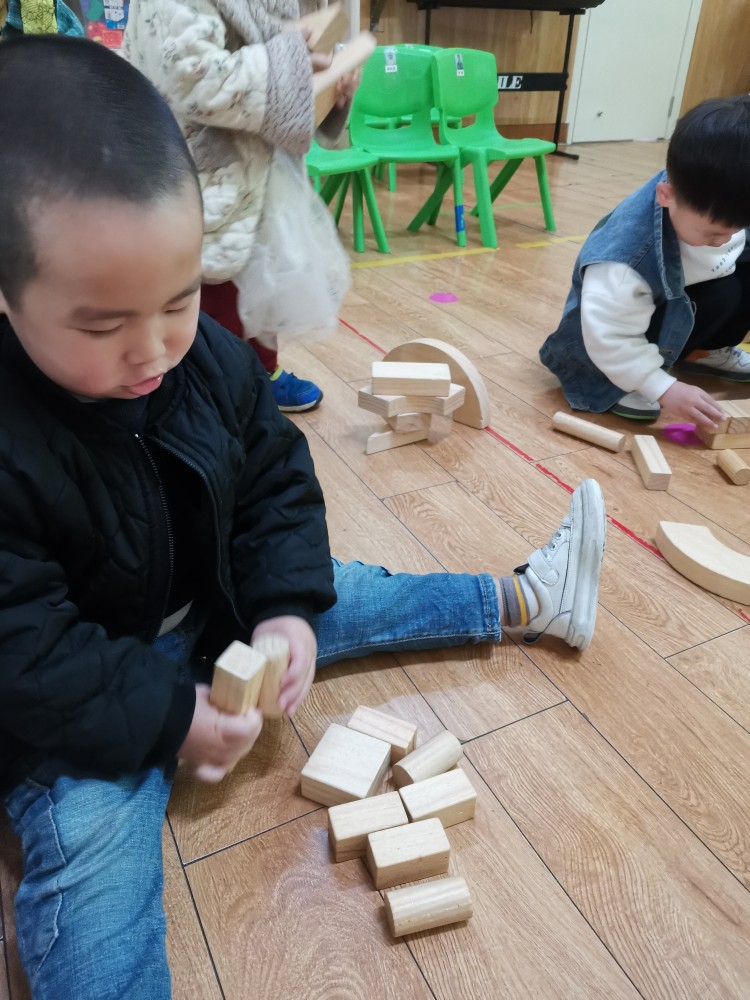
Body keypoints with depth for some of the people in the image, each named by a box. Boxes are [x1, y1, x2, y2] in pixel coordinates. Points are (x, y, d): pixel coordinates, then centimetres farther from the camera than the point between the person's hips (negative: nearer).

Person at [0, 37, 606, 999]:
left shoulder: (210, 357, -13)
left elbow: (275, 480, -2)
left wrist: (288, 604, -13)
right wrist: (165, 716, -24)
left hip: (216, 607, 5)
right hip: (80, 704, -5)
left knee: (339, 595, 9)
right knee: (92, 850, -25)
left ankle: (528, 599, 25)